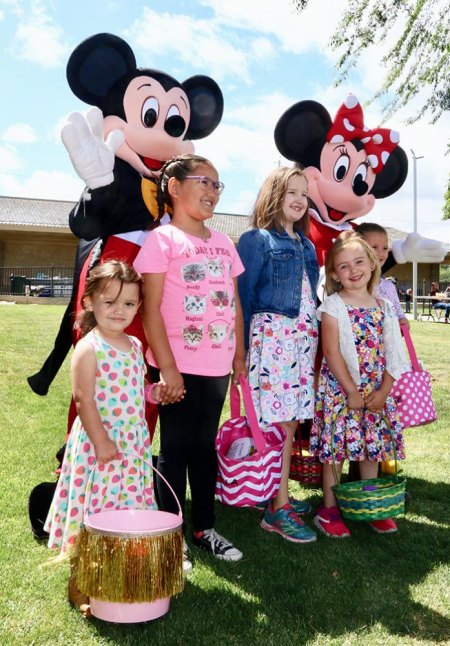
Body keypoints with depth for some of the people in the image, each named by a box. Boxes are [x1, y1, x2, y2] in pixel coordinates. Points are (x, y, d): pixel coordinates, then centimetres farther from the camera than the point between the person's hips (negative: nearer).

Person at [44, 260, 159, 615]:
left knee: (130, 507, 15)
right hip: (99, 442, -7)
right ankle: (80, 581, 19)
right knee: (95, 508, 2)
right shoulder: (89, 348, -13)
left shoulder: (134, 345, 9)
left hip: (135, 442, 7)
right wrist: (101, 441, -20)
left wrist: (155, 392, -1)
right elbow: (83, 398, -17)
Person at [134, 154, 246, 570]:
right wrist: (167, 367, -16)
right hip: (178, 365, -5)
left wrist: (239, 354, 10)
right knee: (175, 448, 6)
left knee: (206, 446, 16)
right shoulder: (162, 239, -6)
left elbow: (235, 302, 14)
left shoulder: (223, 243, 12)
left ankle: (205, 528, 29)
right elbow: (151, 308, -11)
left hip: (217, 364, 6)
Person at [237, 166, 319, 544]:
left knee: (291, 420, 9)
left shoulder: (306, 246, 19)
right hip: (272, 337, -7)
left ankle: (279, 497, 21)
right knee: (278, 423, -6)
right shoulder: (257, 239, -2)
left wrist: (314, 335, 17)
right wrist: (242, 349, -10)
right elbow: (243, 296, -6)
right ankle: (278, 510, 3)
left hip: (304, 339, 7)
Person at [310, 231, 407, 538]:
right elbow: (332, 352, -12)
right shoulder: (333, 306, -7)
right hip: (340, 390, -4)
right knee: (336, 448, 2)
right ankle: (329, 509, 17)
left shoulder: (384, 307, 7)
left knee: (373, 446, 12)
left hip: (376, 392, 5)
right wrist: (351, 391, -14)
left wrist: (383, 391, -6)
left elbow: (392, 354, 5)